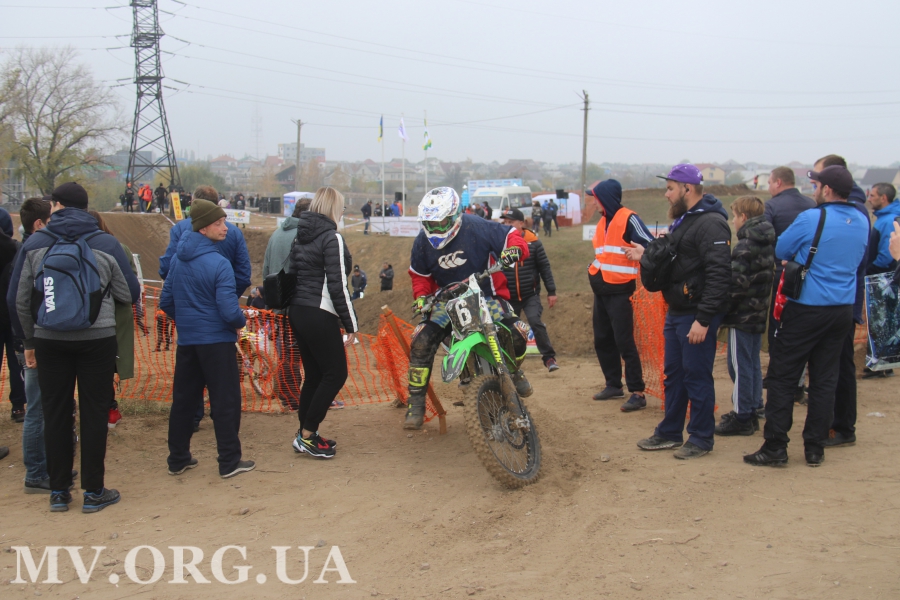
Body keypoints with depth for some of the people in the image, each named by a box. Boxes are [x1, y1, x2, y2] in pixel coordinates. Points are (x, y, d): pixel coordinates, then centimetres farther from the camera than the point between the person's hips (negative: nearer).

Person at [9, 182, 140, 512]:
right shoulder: (106, 244, -4)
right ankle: (93, 492, 12)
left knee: (55, 414, 11)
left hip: (49, 340, 2)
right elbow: (130, 294, 1)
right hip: (97, 339, -1)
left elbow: (19, 299, 3)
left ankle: (58, 491, 19)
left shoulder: (34, 244, 0)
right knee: (94, 414, 7)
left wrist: (29, 341, 14)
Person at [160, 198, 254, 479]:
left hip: (186, 340, 7)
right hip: (216, 341, -6)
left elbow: (166, 301, 10)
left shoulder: (178, 259, 3)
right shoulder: (218, 264, -18)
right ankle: (229, 461, 8)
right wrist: (241, 322, 1)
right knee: (226, 401, 3)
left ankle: (178, 458, 23)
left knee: (183, 399, 14)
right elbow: (229, 311, -20)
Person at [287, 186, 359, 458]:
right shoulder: (332, 238, -13)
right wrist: (351, 325, -11)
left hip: (297, 311, 9)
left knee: (314, 375, 15)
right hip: (319, 316, -9)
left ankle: (306, 434, 18)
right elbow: (338, 286, -16)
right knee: (336, 374, 0)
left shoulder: (301, 236, 13)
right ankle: (306, 435, 0)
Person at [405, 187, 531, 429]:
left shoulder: (478, 228, -16)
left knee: (517, 334, -20)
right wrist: (420, 296, -6)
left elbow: (510, 235, -11)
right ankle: (416, 403, -7)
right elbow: (420, 275, 12)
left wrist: (514, 248, -33)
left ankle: (513, 371, 18)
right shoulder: (422, 243, -2)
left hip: (486, 295, -2)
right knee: (422, 341, -20)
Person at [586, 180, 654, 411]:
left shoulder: (628, 219, -12)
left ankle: (637, 393, -6)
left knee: (624, 342, -10)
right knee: (602, 340, 13)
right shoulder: (603, 222, 14)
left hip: (620, 291, -9)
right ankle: (613, 385, 26)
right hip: (601, 291, 9)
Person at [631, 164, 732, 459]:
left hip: (696, 315, -10)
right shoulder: (683, 220, 15)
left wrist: (704, 319, -25)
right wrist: (648, 255, 14)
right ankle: (669, 432, 26)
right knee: (673, 374, 15)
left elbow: (719, 275, -24)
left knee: (697, 376, -1)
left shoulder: (710, 224, -17)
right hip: (676, 312, 10)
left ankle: (701, 438, 11)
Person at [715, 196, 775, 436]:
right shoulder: (767, 243, 10)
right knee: (753, 363, 16)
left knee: (740, 365, -2)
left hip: (743, 315, -9)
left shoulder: (745, 246, -18)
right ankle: (753, 412, 24)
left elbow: (736, 283, -22)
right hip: (759, 313, 9)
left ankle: (742, 418, 2)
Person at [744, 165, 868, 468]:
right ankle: (815, 448, 13)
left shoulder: (811, 219, -14)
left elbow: (780, 252, -3)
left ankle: (775, 448, 2)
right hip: (843, 309, 6)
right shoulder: (862, 222, 5)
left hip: (806, 309, -6)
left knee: (782, 377, 2)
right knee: (825, 379, 10)